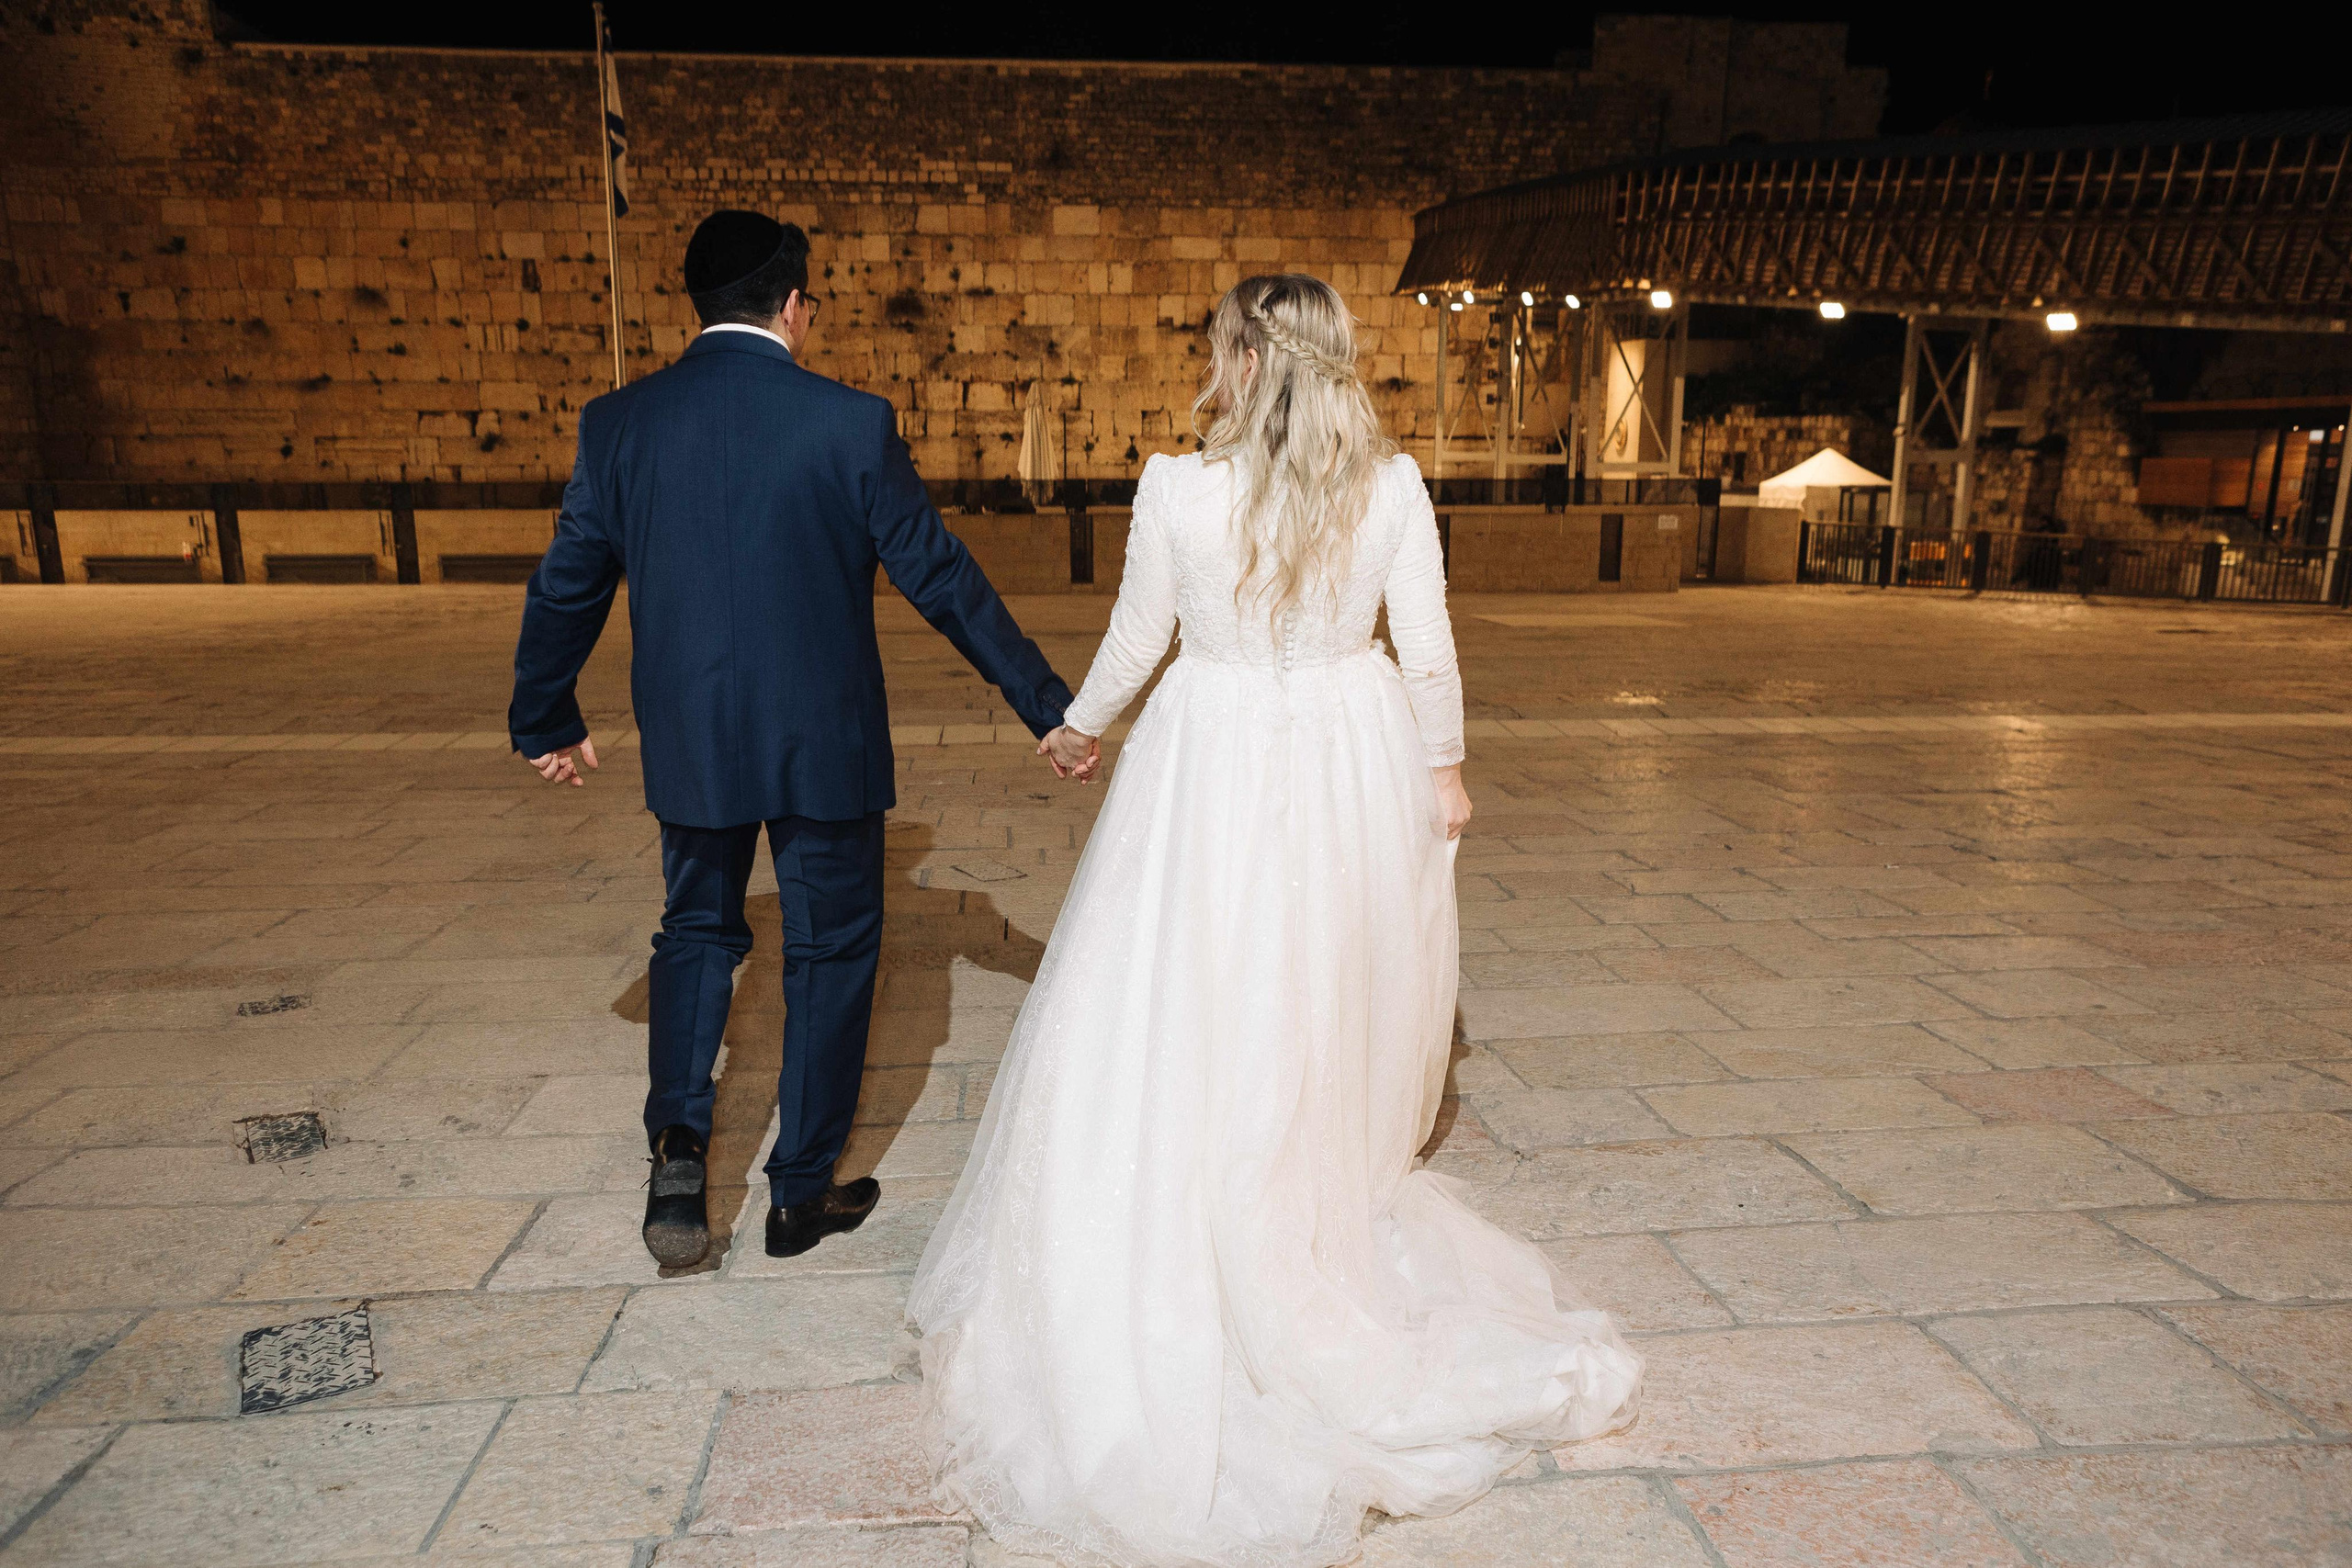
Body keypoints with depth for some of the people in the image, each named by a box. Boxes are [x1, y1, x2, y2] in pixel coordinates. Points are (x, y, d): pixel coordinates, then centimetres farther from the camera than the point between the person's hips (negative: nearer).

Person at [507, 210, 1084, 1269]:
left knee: (696, 932, 23)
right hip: (825, 743, -3)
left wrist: (545, 723, 21)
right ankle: (802, 1193, 22)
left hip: (689, 743, 3)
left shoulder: (618, 423, -1)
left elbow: (565, 587, 6)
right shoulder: (849, 423, -11)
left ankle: (679, 1147, 6)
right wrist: (1045, 703, 0)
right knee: (831, 952, 13)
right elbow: (941, 579, -9)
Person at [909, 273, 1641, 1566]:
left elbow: (1135, 643, 0)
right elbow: (1427, 651, -1)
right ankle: (1327, 1211, 41)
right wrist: (1441, 767, 14)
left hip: (1216, 768, -3)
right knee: (1328, 1017, 21)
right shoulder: (1391, 484, -6)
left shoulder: (1175, 487, -12)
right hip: (1354, 760, 3)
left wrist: (1077, 728, 18)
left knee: (1185, 1035, 8)